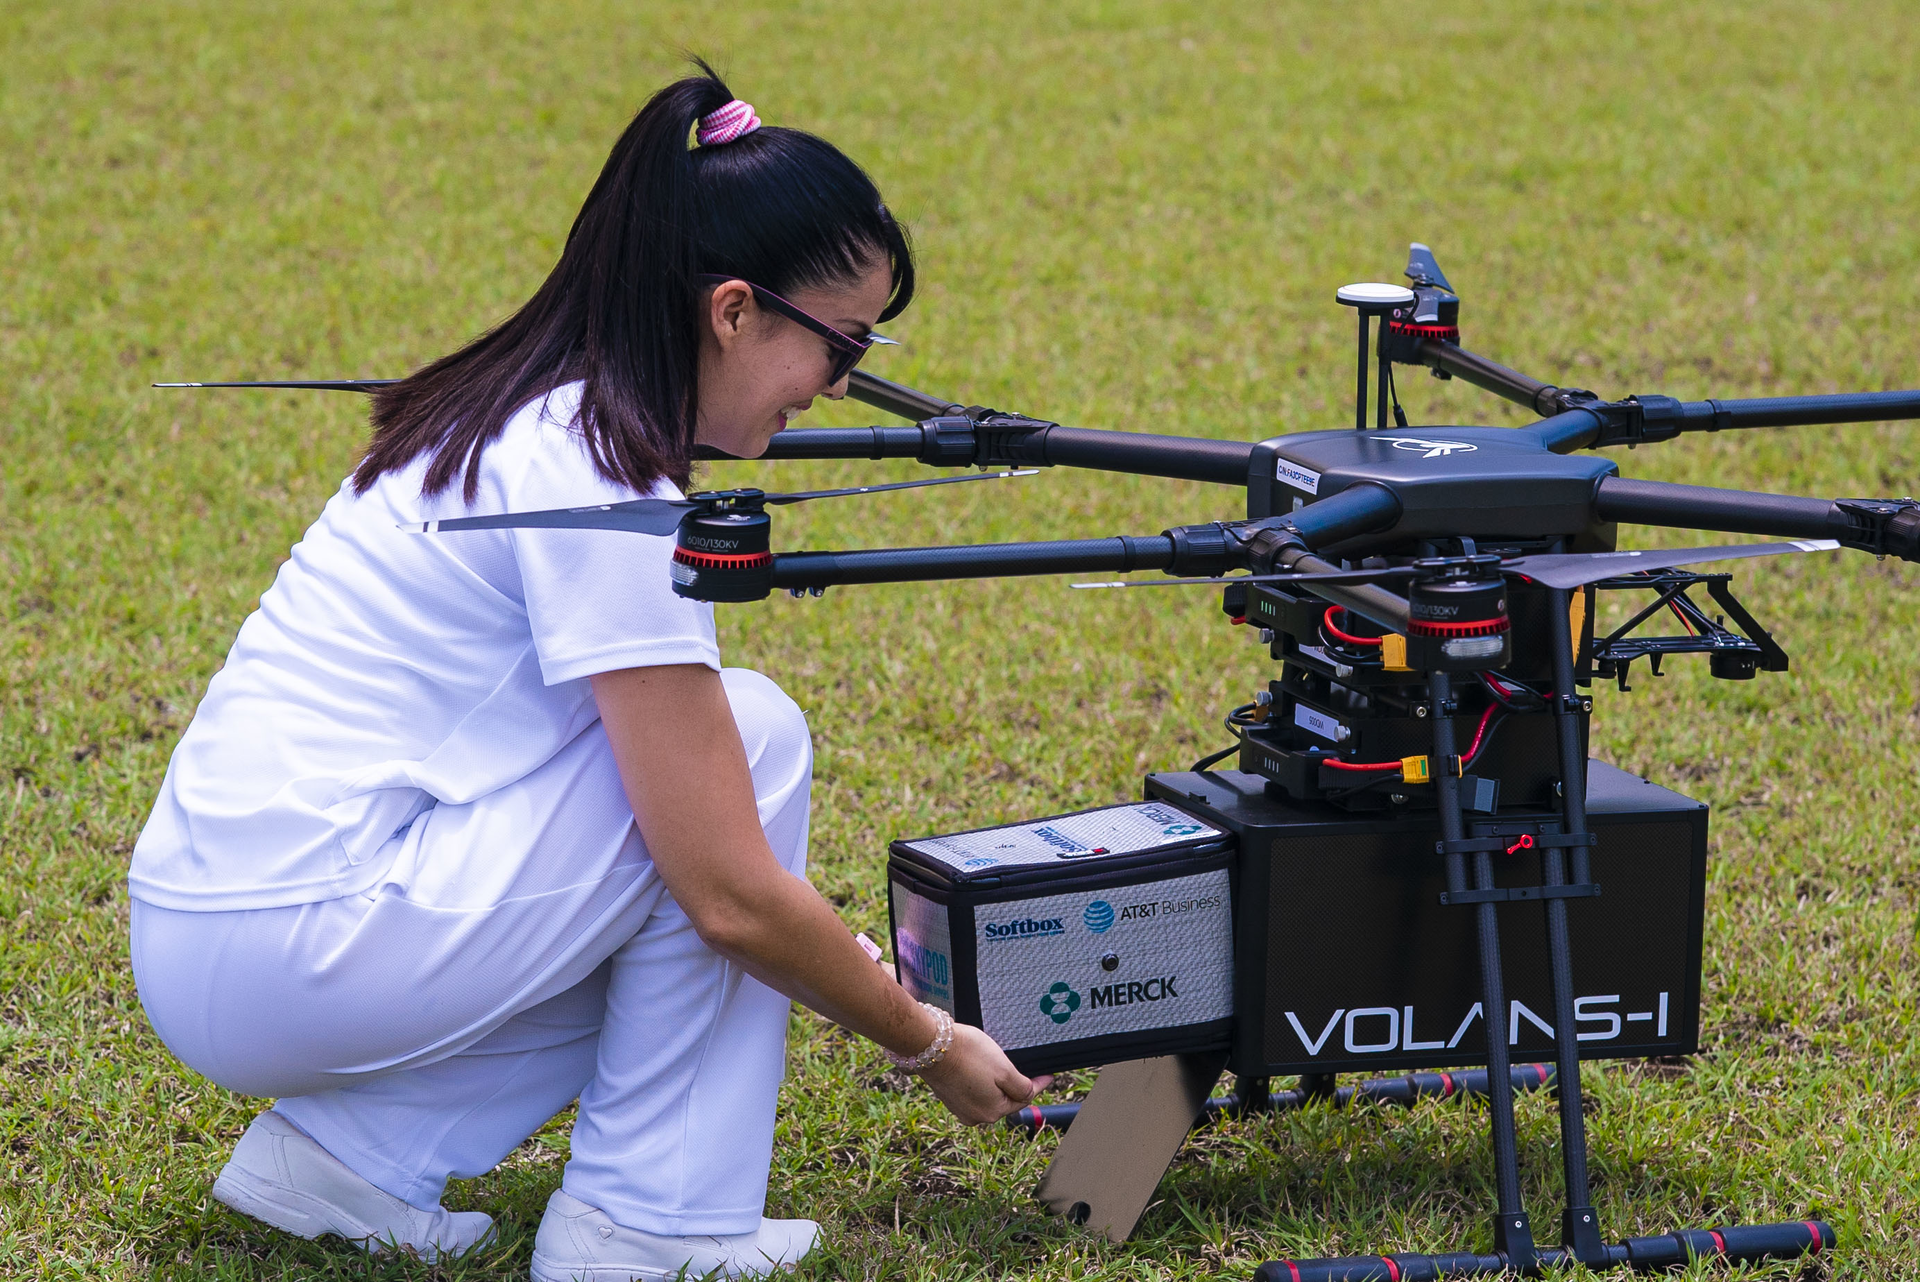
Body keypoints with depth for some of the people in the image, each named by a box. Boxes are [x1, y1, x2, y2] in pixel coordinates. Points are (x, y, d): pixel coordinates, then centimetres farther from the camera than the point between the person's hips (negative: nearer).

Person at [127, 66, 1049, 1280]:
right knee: (756, 737, -6)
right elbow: (733, 898, -16)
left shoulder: (525, 417, 13)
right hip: (289, 959, -9)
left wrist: (861, 967, 20)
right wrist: (927, 1044, -1)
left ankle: (349, 1148, 10)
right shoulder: (604, 494, -17)